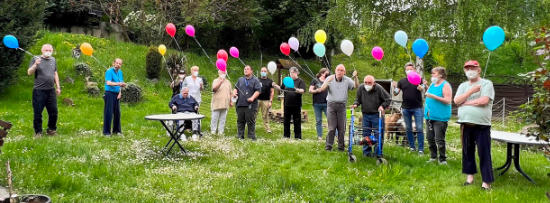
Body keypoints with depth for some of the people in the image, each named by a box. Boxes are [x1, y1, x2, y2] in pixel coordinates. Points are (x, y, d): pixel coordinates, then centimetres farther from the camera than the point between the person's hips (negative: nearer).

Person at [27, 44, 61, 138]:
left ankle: (51, 130, 21)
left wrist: (58, 87, 17)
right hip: (39, 91, -4)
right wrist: (35, 65, -24)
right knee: (38, 113, 0)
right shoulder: (35, 59, -1)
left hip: (51, 90, 4)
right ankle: (38, 132, 11)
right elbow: (29, 72, -7)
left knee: (53, 112, 6)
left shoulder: (53, 59, 14)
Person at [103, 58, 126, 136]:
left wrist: (120, 93, 6)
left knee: (117, 112, 8)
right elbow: (108, 83, -22)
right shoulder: (109, 71, -9)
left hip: (116, 94, 7)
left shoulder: (120, 72, 14)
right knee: (108, 112, -7)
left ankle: (116, 130, 17)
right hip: (109, 93, -7)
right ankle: (106, 131, -3)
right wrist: (118, 84, -37)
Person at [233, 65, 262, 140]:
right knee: (240, 121, 7)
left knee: (250, 121, -5)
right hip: (240, 104, 5)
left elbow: (258, 91, -4)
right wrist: (234, 93, -2)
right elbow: (236, 88, 20)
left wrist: (252, 98, -19)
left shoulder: (255, 80, 5)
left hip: (250, 105, -4)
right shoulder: (240, 79, 21)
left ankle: (251, 137, 2)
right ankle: (240, 136, 15)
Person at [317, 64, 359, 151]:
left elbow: (356, 86, -6)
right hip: (331, 104, -1)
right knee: (332, 127, -3)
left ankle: (341, 146, 13)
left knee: (342, 127, 4)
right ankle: (328, 145, 5)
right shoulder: (330, 78, 2)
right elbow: (321, 89, -8)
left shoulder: (347, 80, 4)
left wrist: (355, 77, -22)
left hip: (342, 105, 1)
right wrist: (328, 82, -24)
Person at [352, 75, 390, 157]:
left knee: (378, 134, -3)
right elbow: (358, 99, 14)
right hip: (365, 114, 4)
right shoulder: (361, 88, -3)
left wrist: (382, 106, -17)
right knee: (366, 134, 7)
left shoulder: (379, 88, -13)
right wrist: (356, 104, -6)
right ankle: (367, 152, 16)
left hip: (376, 114, -3)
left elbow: (388, 99, -4)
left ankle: (378, 153, 5)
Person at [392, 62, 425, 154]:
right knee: (408, 129, 9)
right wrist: (394, 88, -15)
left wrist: (421, 88, -31)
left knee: (419, 129, -5)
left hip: (417, 108, -3)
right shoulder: (402, 81, 9)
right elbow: (396, 93, 7)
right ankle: (412, 147, 20)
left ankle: (421, 149, -1)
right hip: (406, 108, 3)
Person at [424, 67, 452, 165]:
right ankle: (433, 156, 23)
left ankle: (442, 159, 2)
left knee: (439, 140, -7)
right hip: (429, 116, 8)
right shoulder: (432, 85, 16)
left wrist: (434, 97, -21)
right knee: (430, 138, 11)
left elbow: (447, 101, -16)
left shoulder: (445, 85, -7)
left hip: (440, 117, -8)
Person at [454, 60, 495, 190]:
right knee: (467, 151, 12)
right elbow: (456, 101, 0)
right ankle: (470, 175, 25)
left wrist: (465, 102, -7)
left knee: (484, 153, -4)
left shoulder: (486, 84, -1)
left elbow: (484, 101, -16)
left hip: (482, 125, -5)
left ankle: (486, 181, 1)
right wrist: (471, 91, -11)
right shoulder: (463, 86, 15)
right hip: (465, 124, 5)